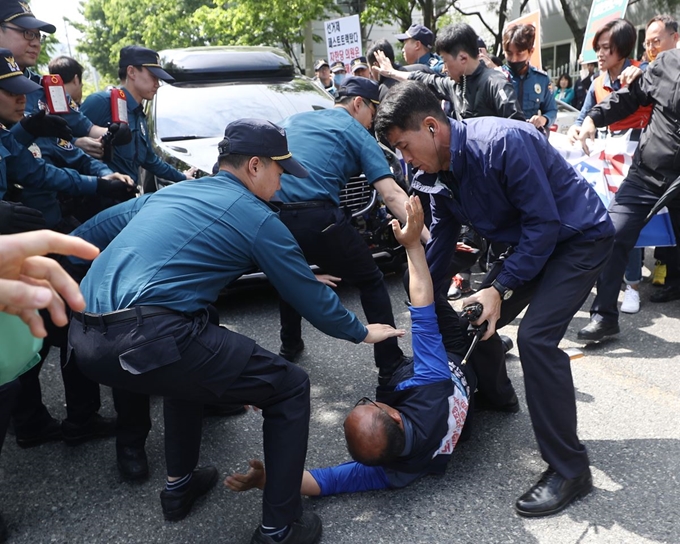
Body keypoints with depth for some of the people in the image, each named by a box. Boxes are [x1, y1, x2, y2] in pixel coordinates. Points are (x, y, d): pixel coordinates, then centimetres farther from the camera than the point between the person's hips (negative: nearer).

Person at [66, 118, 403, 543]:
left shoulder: (167, 193, 23)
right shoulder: (256, 218, 4)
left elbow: (80, 239, 29)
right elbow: (311, 297, 10)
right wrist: (362, 332, 26)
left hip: (83, 340, 9)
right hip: (152, 340, -8)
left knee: (192, 357, 37)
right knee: (290, 387, 8)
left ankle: (180, 485, 44)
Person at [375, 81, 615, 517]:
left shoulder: (503, 142, -29)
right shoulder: (444, 173, -2)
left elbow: (544, 224, -25)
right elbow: (440, 244, 8)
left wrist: (500, 286, -23)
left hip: (580, 236, -8)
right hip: (531, 241, 8)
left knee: (536, 336, -23)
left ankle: (570, 470, -10)